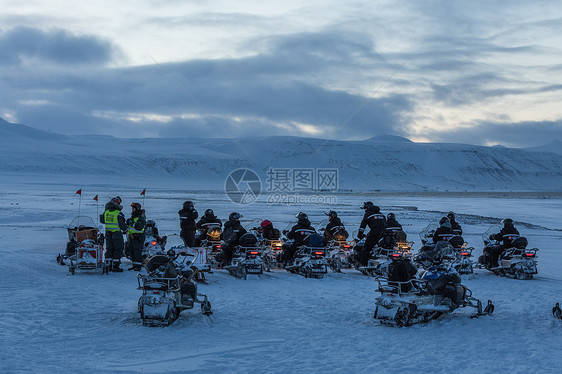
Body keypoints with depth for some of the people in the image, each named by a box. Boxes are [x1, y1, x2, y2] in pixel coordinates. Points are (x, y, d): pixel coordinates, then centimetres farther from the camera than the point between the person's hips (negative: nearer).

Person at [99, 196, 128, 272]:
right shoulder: (119, 214, -15)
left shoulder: (106, 212, 3)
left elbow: (102, 220, 18)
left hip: (108, 233, 6)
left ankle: (108, 265, 15)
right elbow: (122, 224, -12)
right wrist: (125, 230, 7)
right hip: (117, 233, -6)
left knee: (109, 249, 14)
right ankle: (116, 266, 1)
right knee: (118, 250, 2)